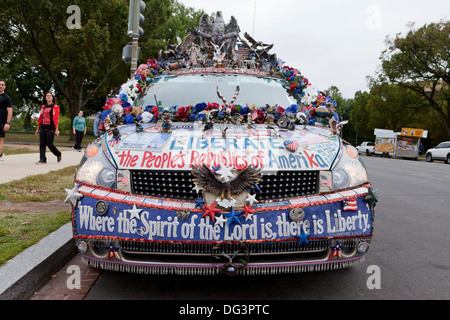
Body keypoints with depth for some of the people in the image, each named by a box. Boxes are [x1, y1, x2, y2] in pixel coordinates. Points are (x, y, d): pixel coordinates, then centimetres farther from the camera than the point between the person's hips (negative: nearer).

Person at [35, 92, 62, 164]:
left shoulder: (55, 107, -1)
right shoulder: (43, 107, 15)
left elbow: (56, 119, -8)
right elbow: (40, 118, 18)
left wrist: (56, 129, -14)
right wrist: (38, 128, 17)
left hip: (51, 129, -5)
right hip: (42, 128, 5)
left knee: (49, 144, -6)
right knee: (42, 144, 0)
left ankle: (58, 154, 19)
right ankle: (42, 159, 3)